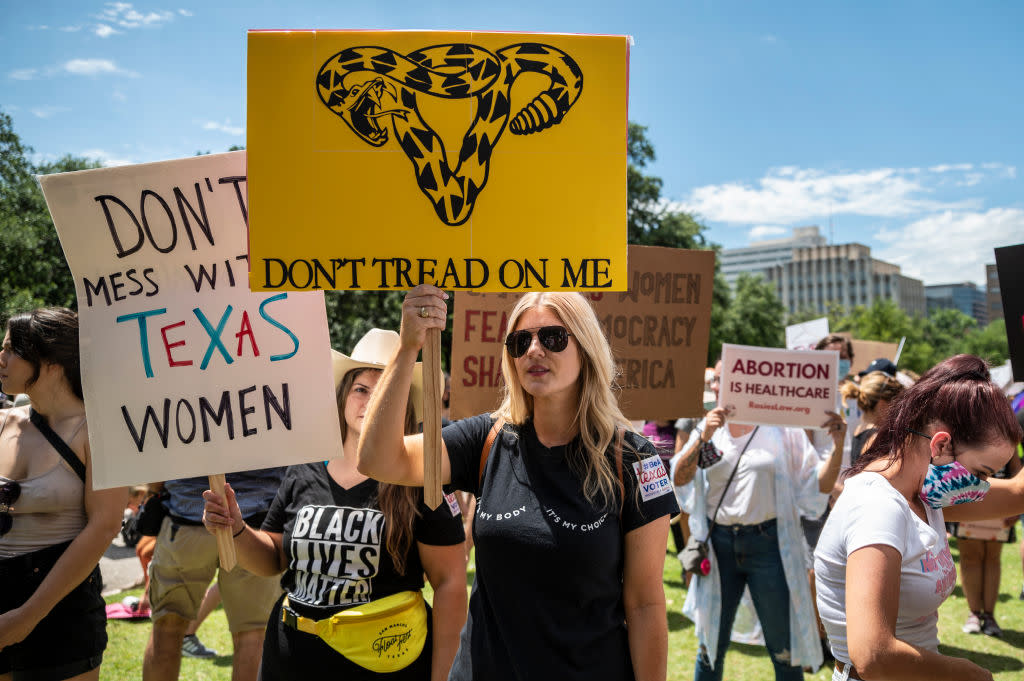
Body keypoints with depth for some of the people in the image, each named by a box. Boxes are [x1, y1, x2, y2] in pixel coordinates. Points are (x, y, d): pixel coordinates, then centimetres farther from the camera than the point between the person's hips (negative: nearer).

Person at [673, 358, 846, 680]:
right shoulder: (709, 428, 7)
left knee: (784, 652, 9)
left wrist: (837, 447, -16)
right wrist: (704, 437, -17)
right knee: (711, 647, 15)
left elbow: (817, 487, -2)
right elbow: (679, 477, -6)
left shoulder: (782, 429, -1)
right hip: (719, 544, 3)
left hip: (769, 543, -2)